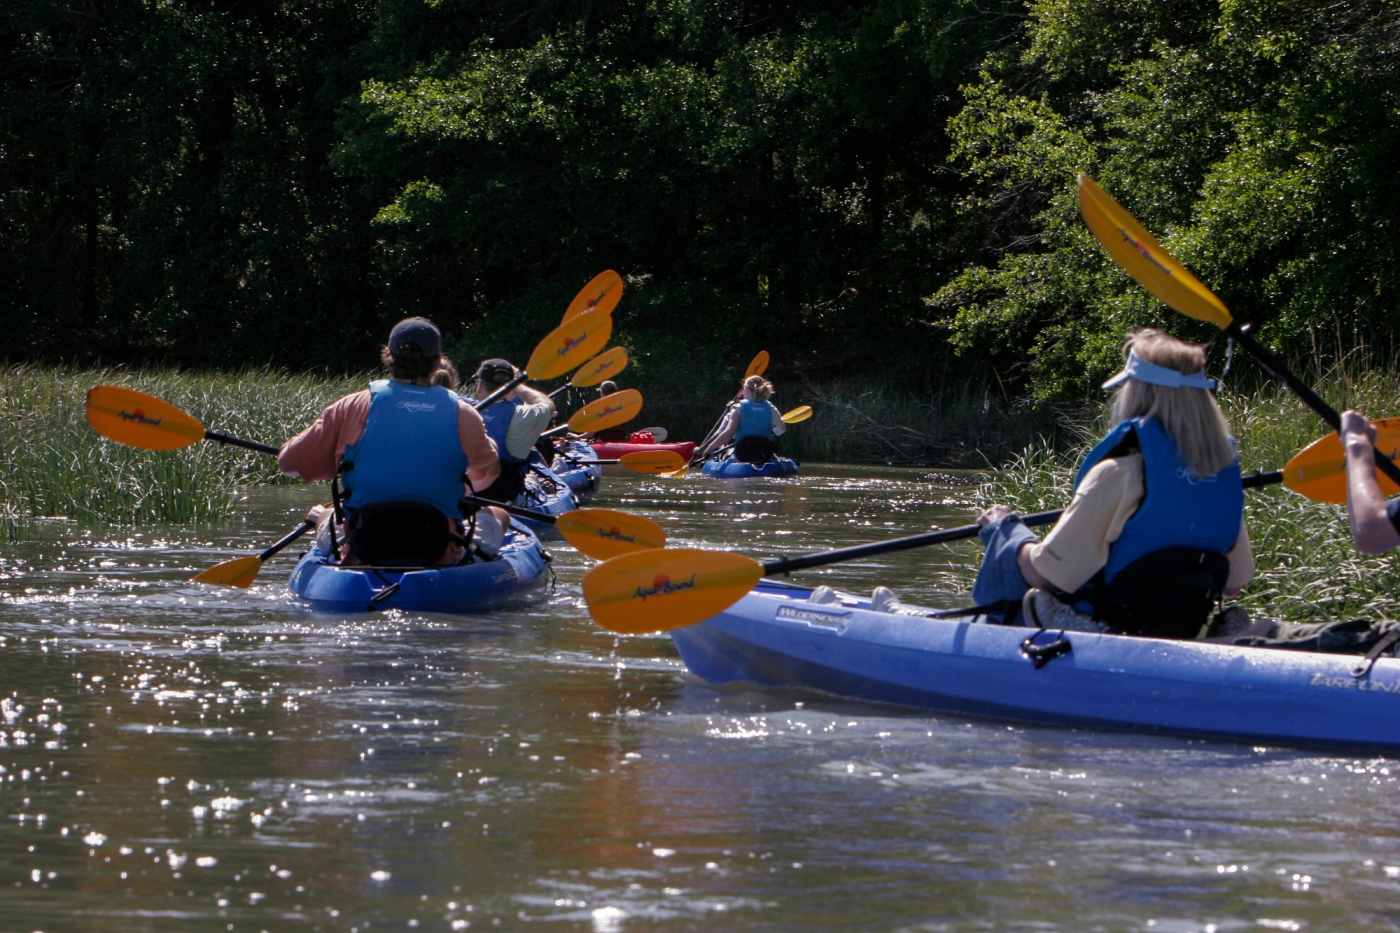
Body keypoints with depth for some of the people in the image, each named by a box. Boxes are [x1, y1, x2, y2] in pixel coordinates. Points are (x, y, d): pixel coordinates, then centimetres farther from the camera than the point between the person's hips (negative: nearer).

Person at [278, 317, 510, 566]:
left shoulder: (354, 407, -2)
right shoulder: (463, 414, 0)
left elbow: (289, 462, 6)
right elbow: (487, 473, 18)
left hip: (362, 555, 1)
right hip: (439, 554, -1)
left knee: (319, 514, 31)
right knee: (499, 515, 24)